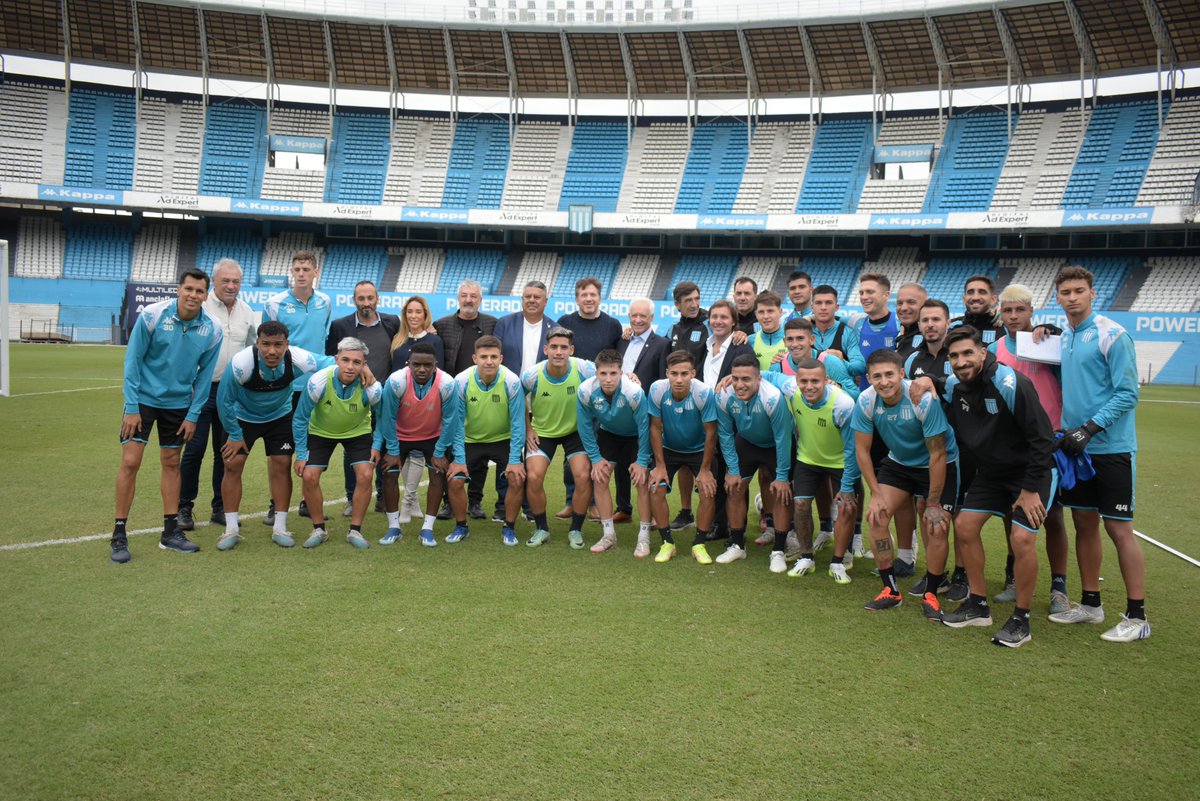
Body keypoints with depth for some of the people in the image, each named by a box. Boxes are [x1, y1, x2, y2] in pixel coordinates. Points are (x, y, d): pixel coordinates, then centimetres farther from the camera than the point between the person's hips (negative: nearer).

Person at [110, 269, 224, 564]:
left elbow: (204, 374, 1)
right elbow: (132, 360, -10)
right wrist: (131, 406, -12)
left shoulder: (212, 331, -8)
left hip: (179, 403, 3)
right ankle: (119, 536, 3)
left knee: (172, 463, 10)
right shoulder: (151, 315, -15)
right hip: (143, 398, -3)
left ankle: (170, 532, 19)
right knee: (130, 462, -8)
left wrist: (193, 415, -1)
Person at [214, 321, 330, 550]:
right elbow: (224, 401, -19)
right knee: (233, 465, -7)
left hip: (280, 416, 1)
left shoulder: (297, 359, -30)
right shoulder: (240, 363, -34)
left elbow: (328, 363, -13)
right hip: (243, 417, -1)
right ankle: (231, 530, 4)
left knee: (282, 466, -3)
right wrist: (235, 435, -11)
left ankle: (280, 528, 9)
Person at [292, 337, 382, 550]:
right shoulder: (318, 382, -31)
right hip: (321, 431, 0)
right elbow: (300, 419, -16)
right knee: (309, 476, -12)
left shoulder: (372, 389, -32)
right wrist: (301, 455, -14)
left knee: (365, 476, -16)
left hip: (357, 431, 0)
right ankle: (318, 529, 10)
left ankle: (355, 531, 3)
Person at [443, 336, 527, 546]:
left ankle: (509, 528, 4)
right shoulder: (461, 381, -19)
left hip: (503, 440, -1)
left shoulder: (512, 381, -22)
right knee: (455, 481, -14)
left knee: (516, 479, -20)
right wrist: (459, 458, -14)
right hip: (470, 441, 1)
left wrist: (514, 460, -19)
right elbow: (457, 422, -11)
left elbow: (517, 422, -16)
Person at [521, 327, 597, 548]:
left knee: (583, 476, -16)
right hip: (542, 431, 0)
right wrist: (527, 429, -2)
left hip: (576, 430, 0)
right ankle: (541, 528, 8)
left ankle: (576, 529, 7)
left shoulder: (584, 370, -24)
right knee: (533, 477, -17)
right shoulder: (531, 376, -22)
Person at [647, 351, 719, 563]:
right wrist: (660, 465, -11)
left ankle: (699, 544, 4)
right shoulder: (657, 390, -25)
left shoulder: (704, 393, -30)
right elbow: (655, 428, -13)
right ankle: (667, 543, 3)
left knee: (708, 491, -17)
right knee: (656, 488, -15)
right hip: (668, 448, 1)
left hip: (699, 449, -1)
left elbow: (710, 432, -20)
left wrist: (705, 469, -15)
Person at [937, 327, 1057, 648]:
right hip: (990, 472, 7)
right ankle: (978, 606, 16)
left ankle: (1021, 620, 0)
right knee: (964, 525, 0)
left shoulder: (1011, 384, -26)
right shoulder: (953, 387, -6)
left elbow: (1042, 438, -22)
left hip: (1032, 471, -7)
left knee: (1022, 539, -18)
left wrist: (1030, 489, -19)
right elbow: (958, 437, 10)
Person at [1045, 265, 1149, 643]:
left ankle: (1136, 616, 6)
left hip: (1112, 447, -7)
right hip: (1076, 447, 7)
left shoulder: (1113, 335, -11)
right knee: (1084, 523, 11)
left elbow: (1128, 393, -14)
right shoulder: (1063, 339, 10)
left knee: (1118, 528, -3)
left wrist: (1089, 428, -20)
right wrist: (1065, 428, 8)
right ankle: (1090, 604, 23)